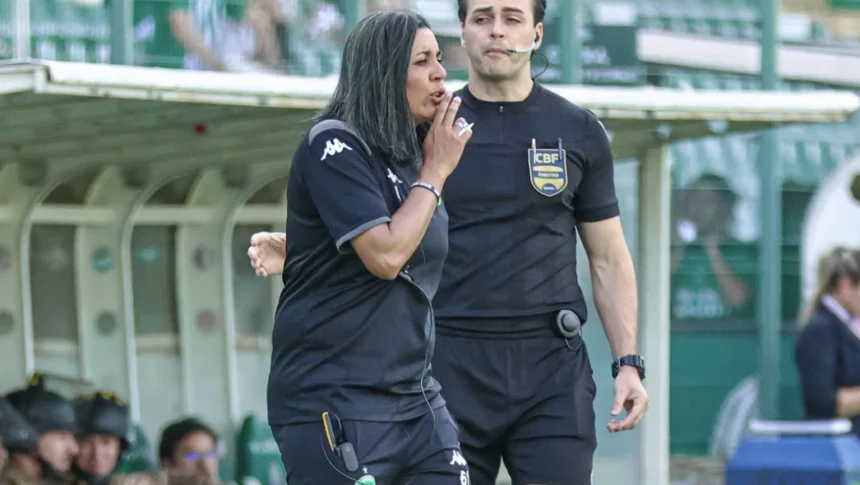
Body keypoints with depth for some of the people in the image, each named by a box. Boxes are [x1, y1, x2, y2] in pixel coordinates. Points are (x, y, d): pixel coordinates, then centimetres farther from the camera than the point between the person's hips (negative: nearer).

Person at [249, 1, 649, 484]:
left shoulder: (579, 133, 8)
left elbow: (609, 259, 11)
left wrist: (628, 362, 2)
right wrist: (294, 251, -13)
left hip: (552, 370, 0)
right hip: (451, 365, 0)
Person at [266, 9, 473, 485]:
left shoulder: (409, 155, 15)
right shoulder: (333, 147, -9)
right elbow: (385, 255, -18)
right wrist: (436, 172, -9)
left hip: (414, 395, 8)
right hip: (334, 398, -8)